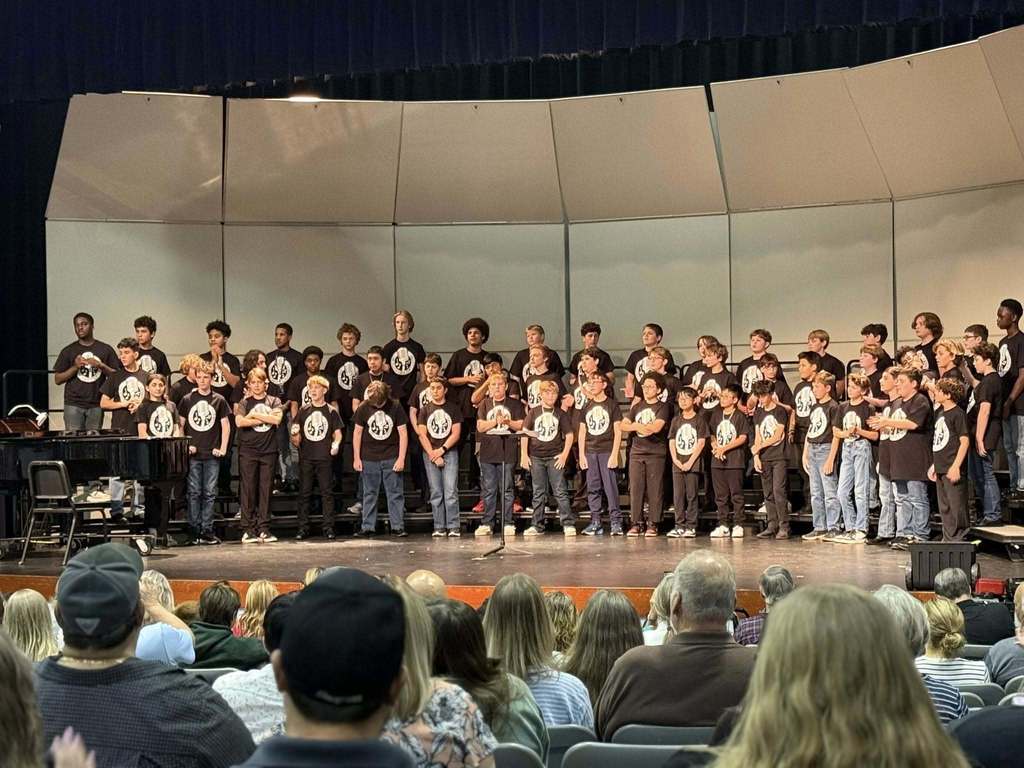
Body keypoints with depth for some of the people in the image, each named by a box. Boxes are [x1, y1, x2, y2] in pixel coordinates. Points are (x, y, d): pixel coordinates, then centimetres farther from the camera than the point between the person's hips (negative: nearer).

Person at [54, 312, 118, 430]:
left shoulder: (105, 349, 8)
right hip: (73, 404, 0)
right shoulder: (68, 351, 9)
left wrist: (101, 366, -9)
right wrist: (75, 367, -7)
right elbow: (57, 380, 6)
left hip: (96, 405, 0)